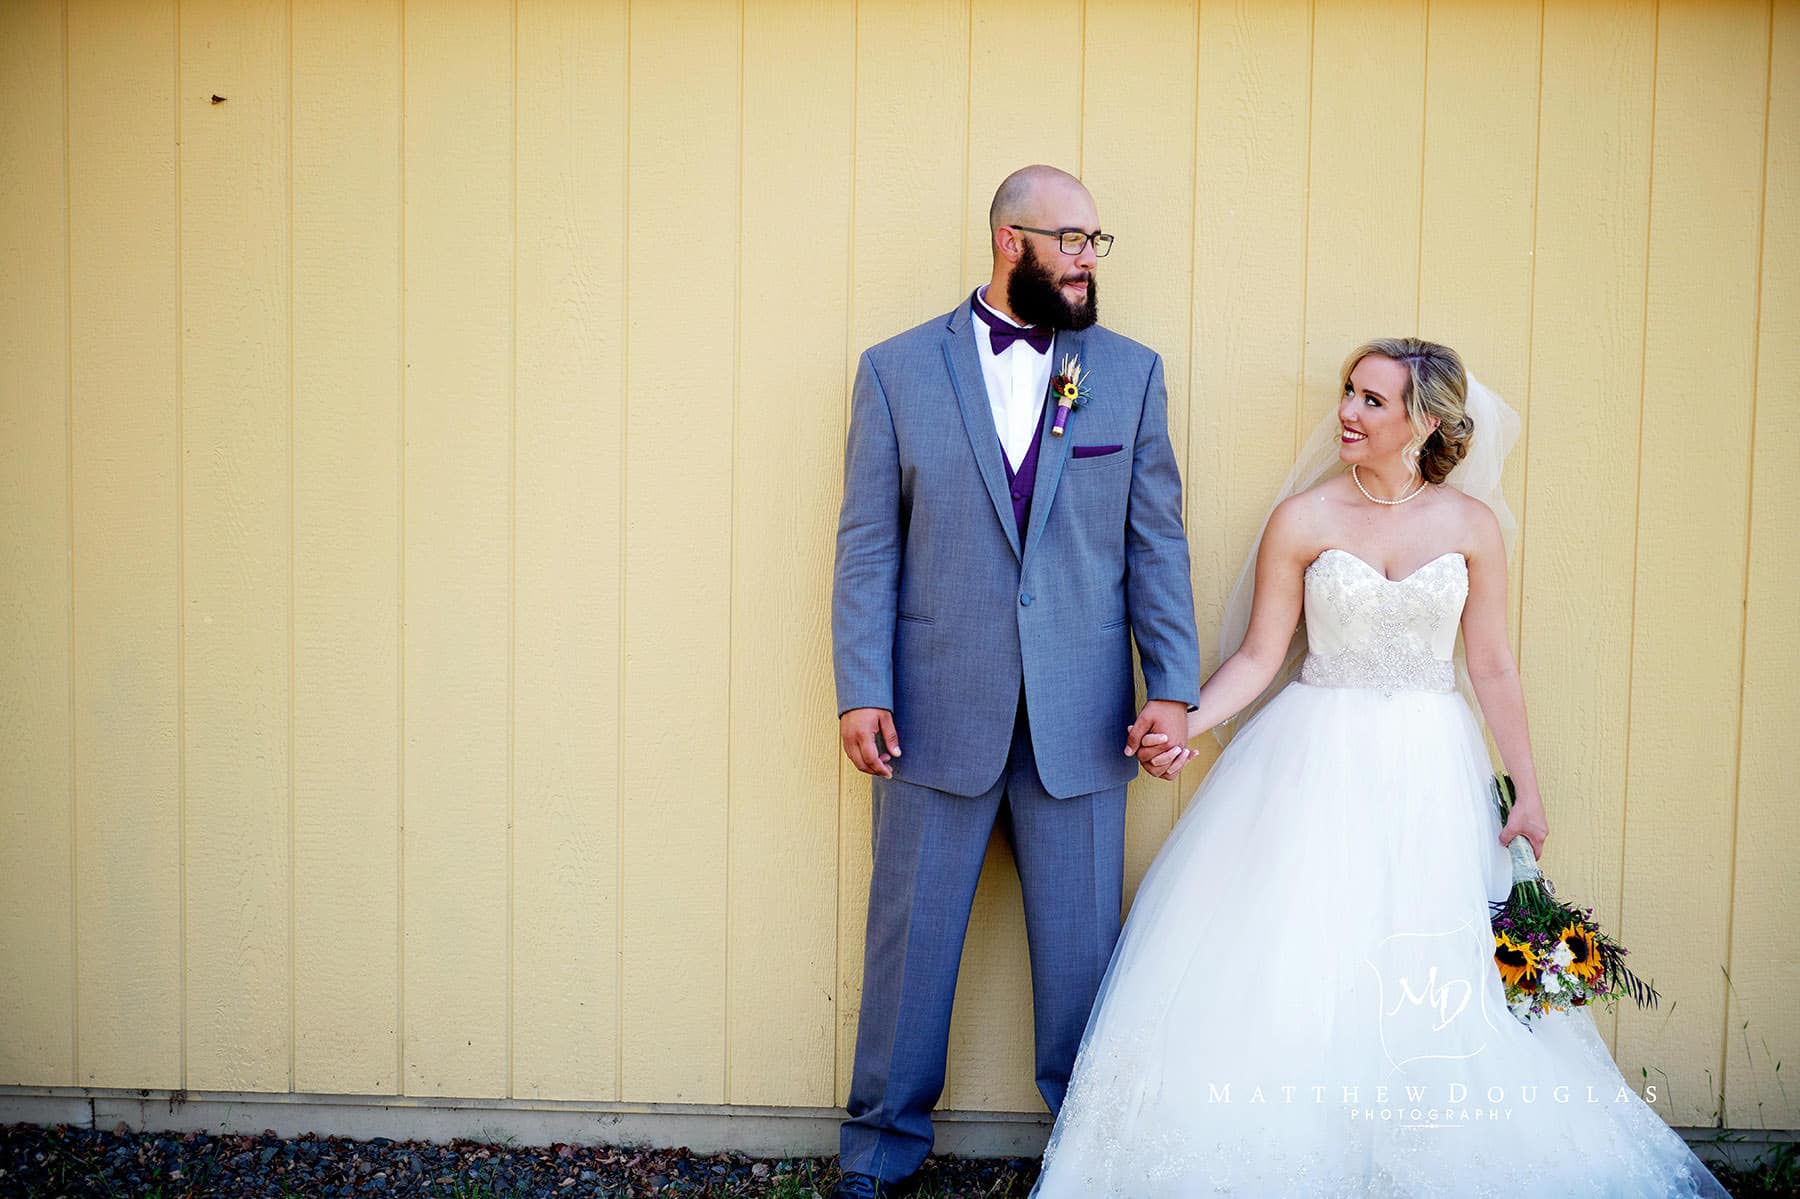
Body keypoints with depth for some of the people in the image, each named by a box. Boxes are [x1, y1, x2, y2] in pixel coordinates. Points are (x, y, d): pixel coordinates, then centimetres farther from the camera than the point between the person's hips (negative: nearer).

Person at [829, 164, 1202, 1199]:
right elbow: (868, 544, 0)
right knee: (911, 935, 10)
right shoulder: (897, 369, 3)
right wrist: (861, 691, -7)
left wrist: (1175, 685, -4)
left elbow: (1157, 540, 4)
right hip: (938, 711, -1)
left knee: (1082, 946, 9)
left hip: (1081, 718, 1)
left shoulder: (1132, 371, 6)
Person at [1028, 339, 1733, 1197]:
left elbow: (1491, 667, 6)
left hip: (1427, 772, 1)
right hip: (1317, 764, -1)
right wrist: (1187, 723, -16)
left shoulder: (1472, 523, 1)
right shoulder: (1304, 519, -3)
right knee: (1293, 964, -1)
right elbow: (1259, 654, -1)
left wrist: (1527, 790, 7)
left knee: (1433, 988, 1)